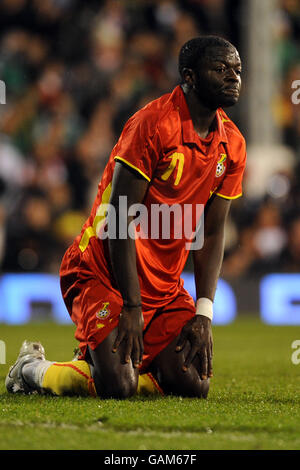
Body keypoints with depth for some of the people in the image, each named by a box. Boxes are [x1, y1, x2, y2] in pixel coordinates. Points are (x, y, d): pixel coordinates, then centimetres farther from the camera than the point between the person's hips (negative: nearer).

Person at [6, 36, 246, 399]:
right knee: (118, 387, -20)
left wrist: (203, 314, -2)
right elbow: (120, 221, -18)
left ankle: (99, 364, 21)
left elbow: (212, 234, 8)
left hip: (165, 284, 7)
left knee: (193, 385, -5)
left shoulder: (232, 145, 4)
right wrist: (131, 307, -19)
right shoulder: (153, 124, -18)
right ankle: (32, 368, 12)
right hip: (103, 271, -7)